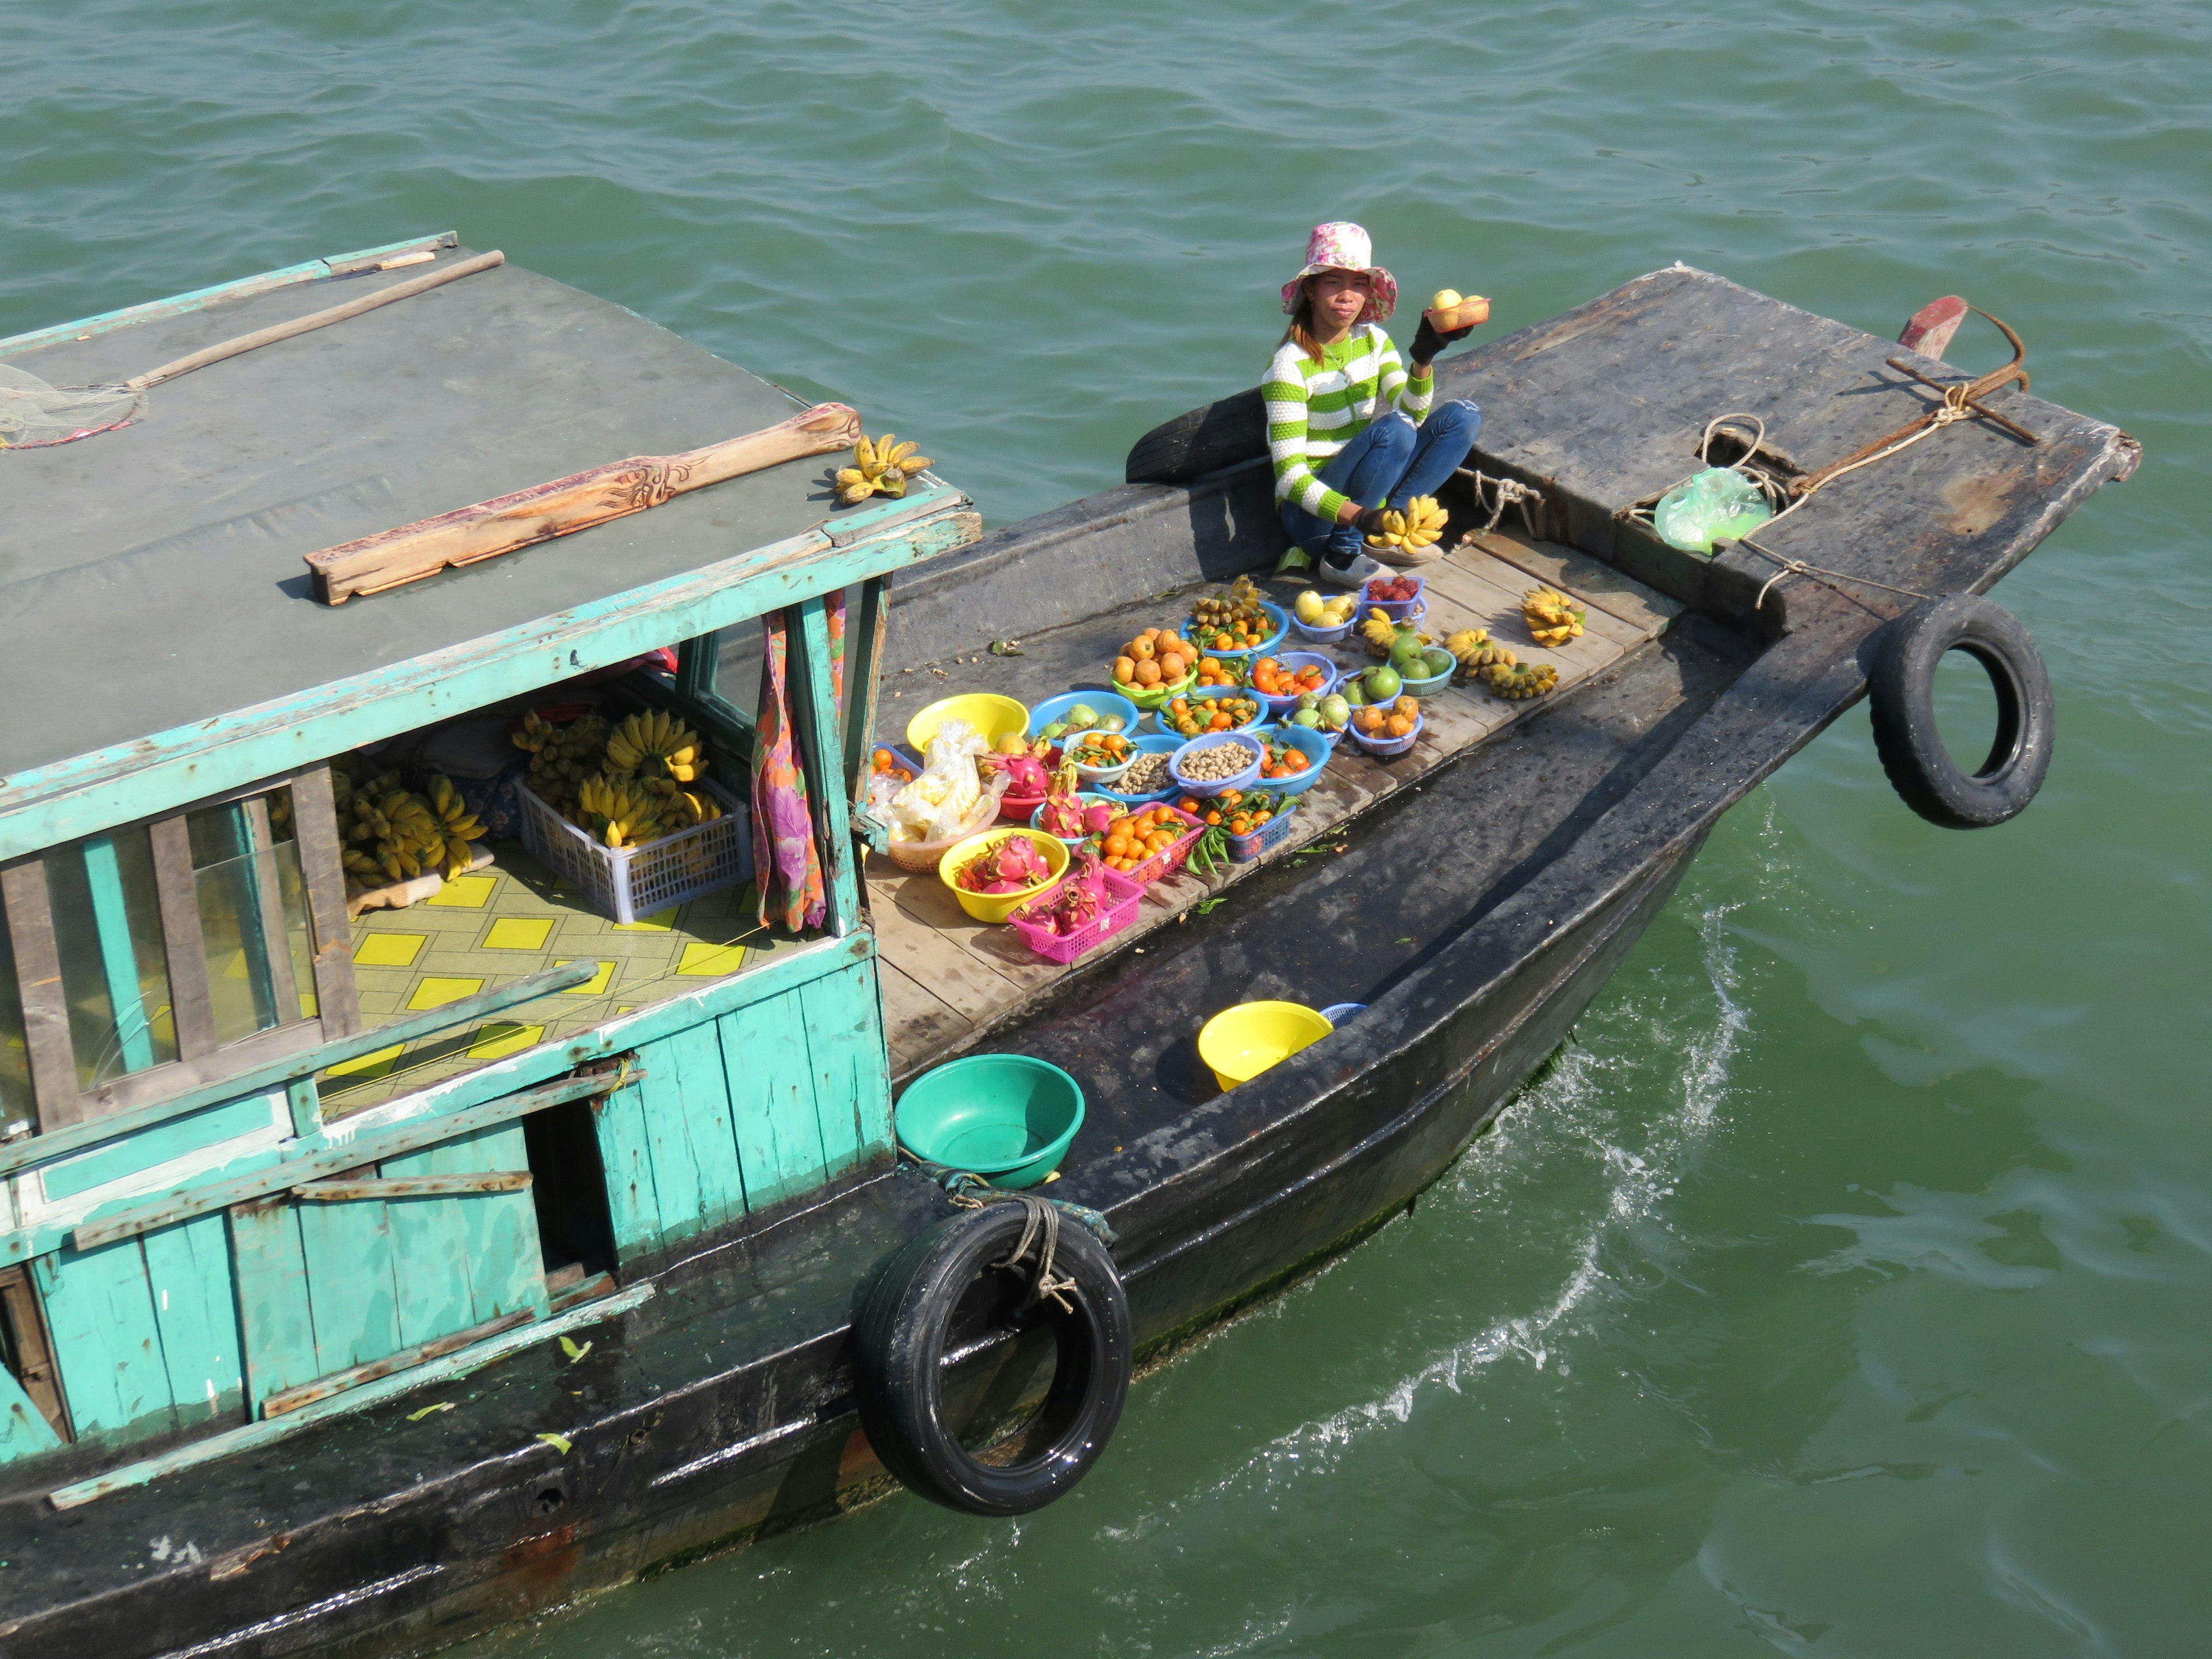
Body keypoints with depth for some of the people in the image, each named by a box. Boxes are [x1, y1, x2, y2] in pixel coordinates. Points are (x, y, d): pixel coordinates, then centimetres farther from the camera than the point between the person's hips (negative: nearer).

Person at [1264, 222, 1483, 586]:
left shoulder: (1373, 340, 4)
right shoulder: (1291, 364, -17)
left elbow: (1414, 412, -7)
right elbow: (1290, 476, -24)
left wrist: (1424, 358, -25)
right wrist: (1358, 516, -37)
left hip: (1370, 497, 7)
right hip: (1314, 512, -7)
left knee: (1463, 417, -5)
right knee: (1393, 429, -30)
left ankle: (1384, 533, -8)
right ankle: (1342, 555, -19)